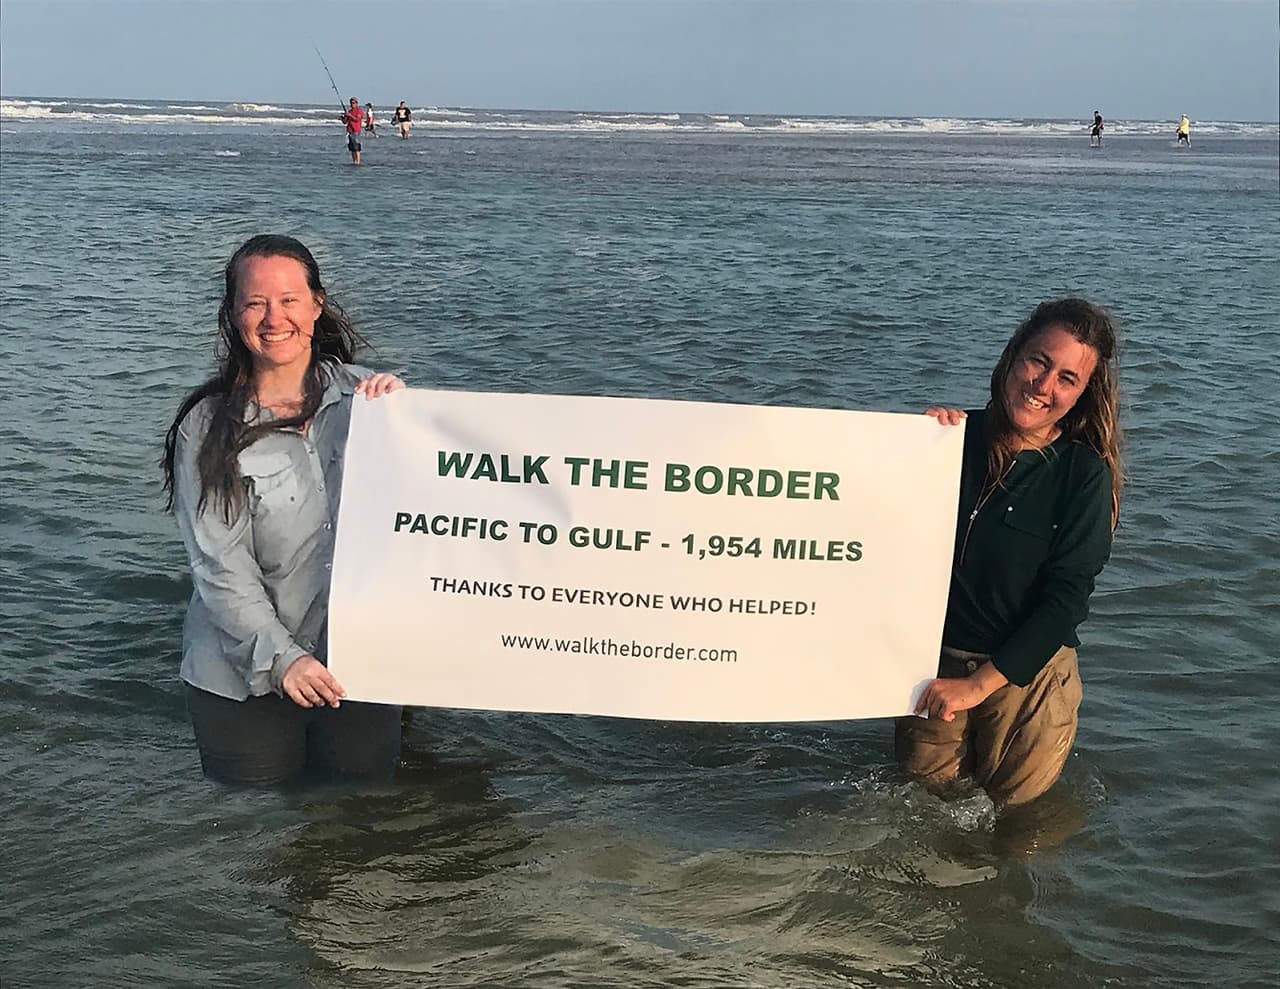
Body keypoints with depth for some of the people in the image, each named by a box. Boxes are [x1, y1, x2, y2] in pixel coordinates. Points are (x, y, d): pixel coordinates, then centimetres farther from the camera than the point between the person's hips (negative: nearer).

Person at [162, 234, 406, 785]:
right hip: (246, 665, -1)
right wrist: (280, 656, -20)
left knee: (366, 772, 2)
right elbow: (219, 565, -11)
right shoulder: (207, 428, -7)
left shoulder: (358, 394, -2)